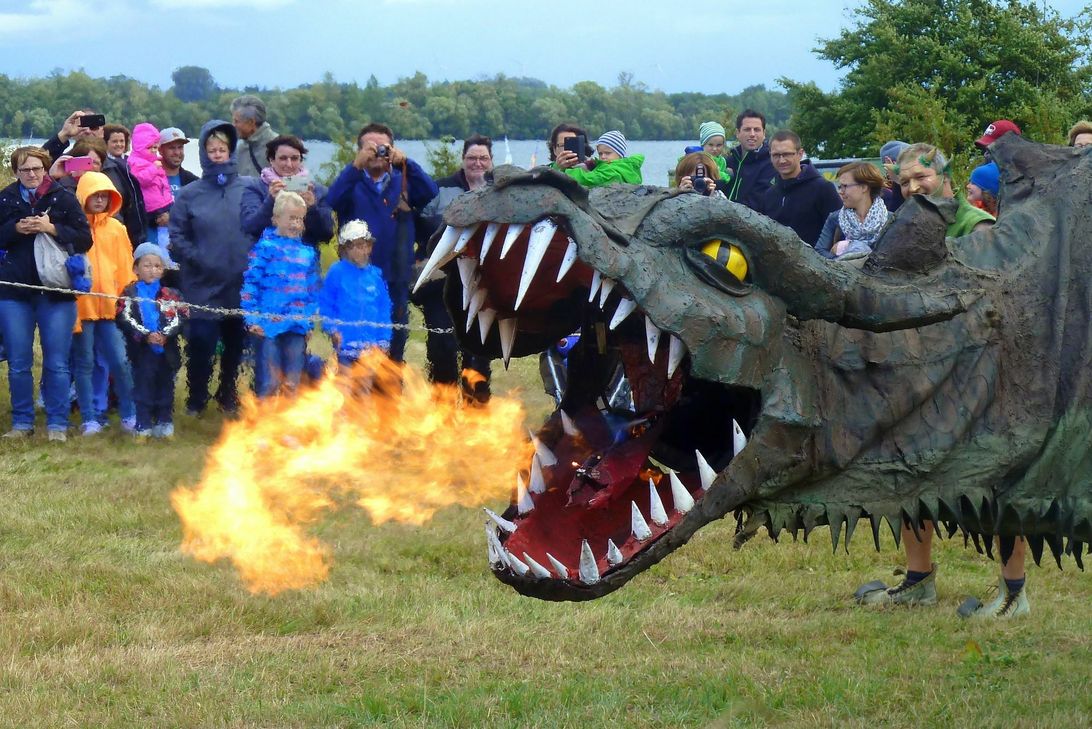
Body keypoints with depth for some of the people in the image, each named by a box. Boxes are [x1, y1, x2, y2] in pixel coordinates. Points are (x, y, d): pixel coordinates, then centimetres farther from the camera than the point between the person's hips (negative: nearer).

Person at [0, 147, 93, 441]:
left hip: (56, 292, -1)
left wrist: (52, 228, -14)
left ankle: (58, 424, 6)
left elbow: (85, 239, -2)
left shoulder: (64, 199, 1)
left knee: (56, 363, -1)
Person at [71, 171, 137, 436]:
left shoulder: (116, 229, 9)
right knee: (84, 364, 4)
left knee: (120, 361, -1)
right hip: (81, 305, -2)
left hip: (111, 306, 2)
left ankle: (129, 415, 11)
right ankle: (90, 419, 10)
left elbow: (126, 268, 11)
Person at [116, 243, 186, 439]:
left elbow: (178, 319, 0)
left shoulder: (170, 295, 10)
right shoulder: (129, 294, 1)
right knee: (143, 386, -2)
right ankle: (143, 425, 3)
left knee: (165, 386, 9)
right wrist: (146, 335, -21)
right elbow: (126, 320, -10)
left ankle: (165, 422, 18)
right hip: (142, 350, -3)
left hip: (167, 349, 3)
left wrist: (165, 335, -18)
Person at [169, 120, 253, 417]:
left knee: (236, 343, 10)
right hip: (203, 286, -2)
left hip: (241, 287, 2)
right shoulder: (190, 195, 1)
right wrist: (198, 259, -10)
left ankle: (229, 395, 28)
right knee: (201, 342, -6)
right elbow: (177, 237, 0)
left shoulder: (248, 190, 3)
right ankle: (196, 399, 11)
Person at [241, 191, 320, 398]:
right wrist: (252, 319, -10)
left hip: (297, 326, 4)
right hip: (269, 324, -4)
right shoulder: (265, 247, -2)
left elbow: (313, 291, 16)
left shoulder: (308, 253, 11)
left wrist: (309, 322, 12)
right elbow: (250, 283, -5)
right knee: (270, 382, -2)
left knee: (292, 384, 8)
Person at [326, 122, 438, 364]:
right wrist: (356, 165, -27)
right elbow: (333, 200, -16)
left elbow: (430, 192, -8)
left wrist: (406, 163, -23)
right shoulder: (352, 182, 6)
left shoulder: (403, 181, 11)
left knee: (395, 343, 9)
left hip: (395, 280, 2)